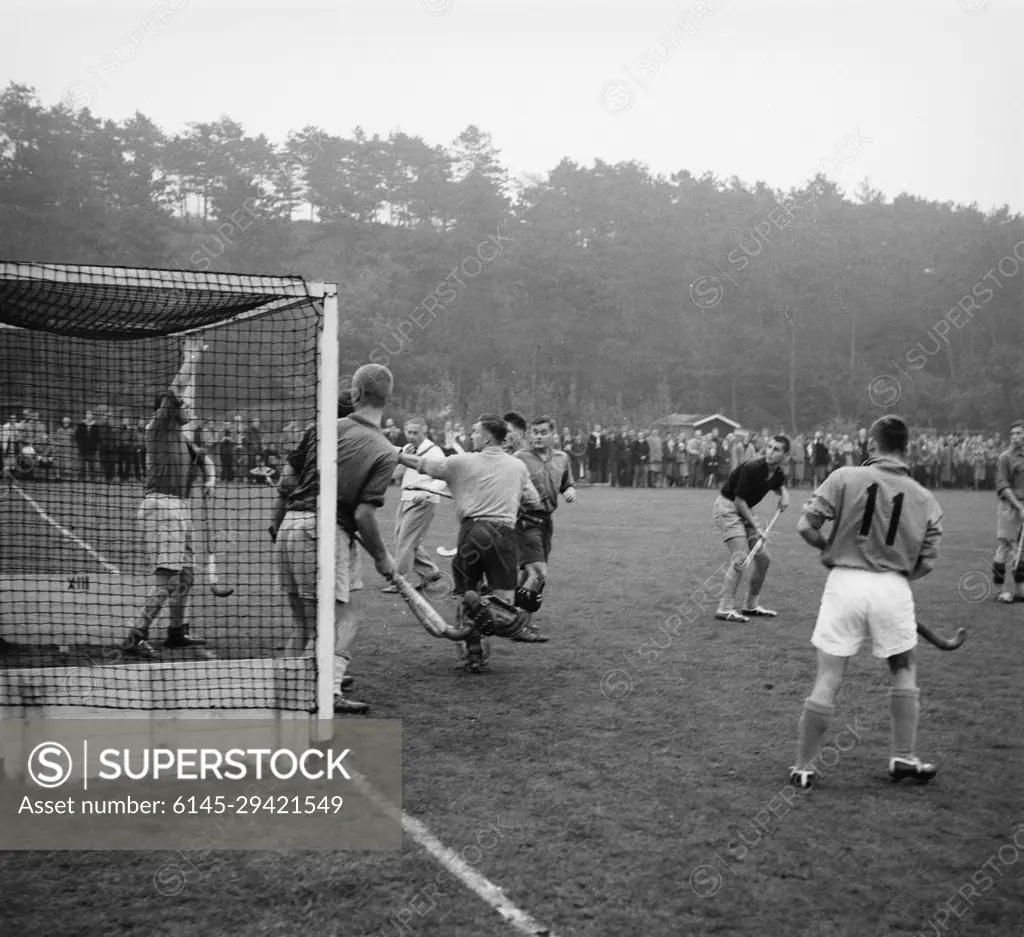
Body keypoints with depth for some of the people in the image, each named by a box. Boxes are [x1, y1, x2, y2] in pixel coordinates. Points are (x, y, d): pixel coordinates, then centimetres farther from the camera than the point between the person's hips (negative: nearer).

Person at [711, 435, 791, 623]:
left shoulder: (778, 473, -3)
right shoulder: (752, 468, -26)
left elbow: (779, 486, 24)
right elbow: (739, 500, -21)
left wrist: (784, 495, 0)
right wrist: (756, 527, -19)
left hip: (745, 510, 8)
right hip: (728, 506, -8)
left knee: (763, 558, 7)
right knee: (740, 557, -20)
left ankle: (751, 606, 21)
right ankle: (725, 609, -15)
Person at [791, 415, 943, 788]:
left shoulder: (845, 478, -4)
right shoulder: (925, 499, 5)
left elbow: (805, 526, -7)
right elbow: (926, 564, 5)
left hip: (845, 581, -1)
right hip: (893, 586, 1)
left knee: (828, 679, 4)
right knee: (904, 670, 23)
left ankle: (803, 768, 13)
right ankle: (903, 757, 28)